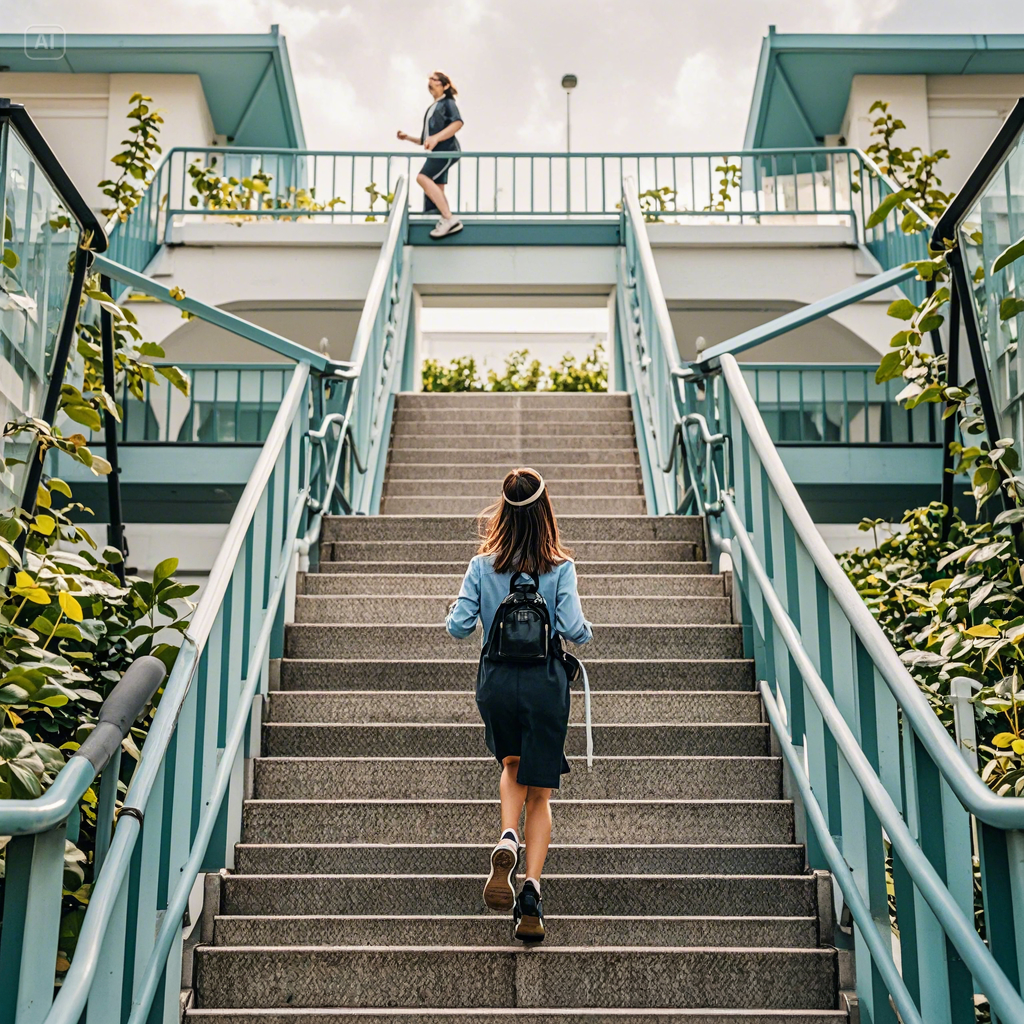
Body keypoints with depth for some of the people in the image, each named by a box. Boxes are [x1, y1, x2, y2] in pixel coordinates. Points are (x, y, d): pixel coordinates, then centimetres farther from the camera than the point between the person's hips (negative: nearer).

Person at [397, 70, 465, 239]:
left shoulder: (447, 103, 4)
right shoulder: (432, 108, 29)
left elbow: (458, 122, -17)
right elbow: (425, 140, 30)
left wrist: (436, 138, -27)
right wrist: (408, 137, 16)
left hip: (446, 149, -9)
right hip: (437, 152, 9)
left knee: (423, 177, -24)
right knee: (435, 190, 1)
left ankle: (449, 219, -29)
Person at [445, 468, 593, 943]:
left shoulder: (482, 566, -3)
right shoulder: (560, 568, -8)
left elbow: (458, 626, -5)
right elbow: (574, 630, -14)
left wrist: (458, 607, 17)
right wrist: (586, 629, 9)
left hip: (496, 681, 2)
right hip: (545, 682, -2)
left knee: (512, 768, 28)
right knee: (540, 793, 9)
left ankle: (507, 840, 0)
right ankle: (531, 891, -4)